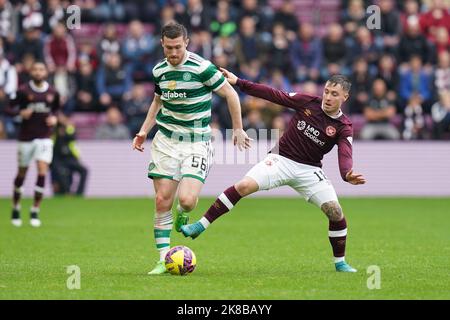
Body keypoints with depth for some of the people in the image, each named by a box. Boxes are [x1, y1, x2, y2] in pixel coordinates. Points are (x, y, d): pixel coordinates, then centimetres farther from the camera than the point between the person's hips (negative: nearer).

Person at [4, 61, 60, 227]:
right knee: (22, 173, 8)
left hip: (44, 137, 1)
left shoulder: (52, 93, 2)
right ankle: (16, 209, 28)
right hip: (26, 137, -1)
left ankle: (35, 212, -5)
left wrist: (54, 118, -2)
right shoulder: (23, 91, -5)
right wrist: (20, 112, -22)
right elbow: (10, 109, -3)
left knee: (42, 171, -13)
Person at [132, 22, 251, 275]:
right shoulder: (159, 71, 4)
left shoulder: (202, 67, -14)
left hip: (197, 143, -4)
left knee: (187, 200, -18)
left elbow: (230, 93, -4)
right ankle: (164, 260, 5)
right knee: (162, 201, -3)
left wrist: (238, 129, -1)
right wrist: (144, 131, 15)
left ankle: (182, 214, 21)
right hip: (166, 141, 4)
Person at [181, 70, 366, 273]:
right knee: (244, 186, -21)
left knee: (335, 211, -12)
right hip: (281, 159, 0)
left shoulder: (343, 127, -7)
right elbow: (275, 95, -1)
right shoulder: (308, 102, -4)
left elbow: (345, 156, -21)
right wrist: (238, 82, -4)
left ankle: (340, 262, 9)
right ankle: (201, 226, -14)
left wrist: (348, 175, -45)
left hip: (309, 170, 0)